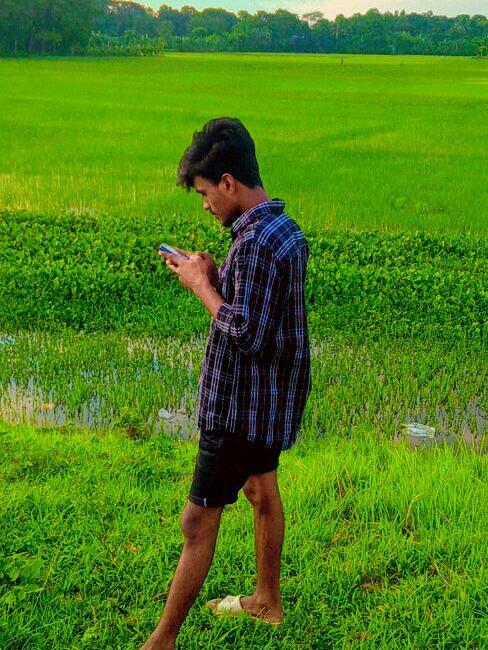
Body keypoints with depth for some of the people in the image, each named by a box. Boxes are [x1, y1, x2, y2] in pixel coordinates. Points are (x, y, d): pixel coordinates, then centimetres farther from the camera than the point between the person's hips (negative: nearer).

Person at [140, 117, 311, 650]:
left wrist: (201, 285, -16)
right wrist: (214, 275, 2)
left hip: (243, 408, -10)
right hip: (272, 400, 10)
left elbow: (245, 334, -27)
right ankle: (267, 600, 42)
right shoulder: (285, 229, 5)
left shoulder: (255, 243, -26)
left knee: (198, 521, -1)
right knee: (261, 491, 24)